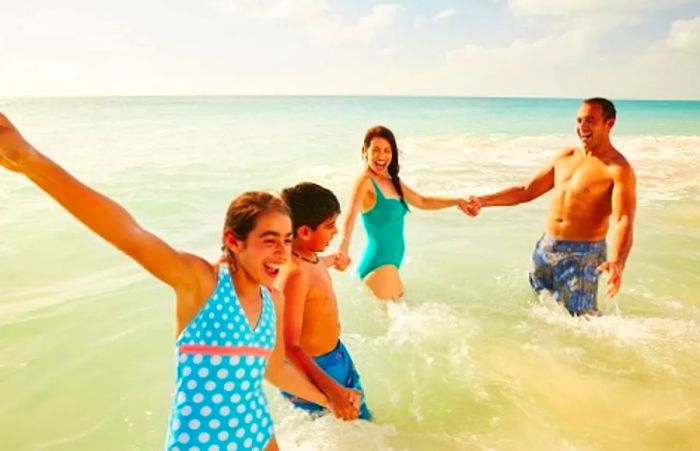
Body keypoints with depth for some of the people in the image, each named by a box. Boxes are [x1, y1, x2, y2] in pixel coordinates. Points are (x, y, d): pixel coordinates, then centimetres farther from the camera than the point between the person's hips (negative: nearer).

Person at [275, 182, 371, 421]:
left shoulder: (311, 258, -3)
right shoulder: (294, 274, -31)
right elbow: (289, 347, -34)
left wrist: (331, 260, 46)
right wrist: (332, 391, -40)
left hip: (337, 357, 9)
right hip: (312, 371, -9)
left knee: (362, 419, 22)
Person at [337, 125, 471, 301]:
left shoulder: (393, 181, 9)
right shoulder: (365, 181, -16)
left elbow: (422, 202, 22)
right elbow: (351, 215, -34)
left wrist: (456, 201, 15)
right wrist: (344, 248, -51)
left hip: (390, 263, 9)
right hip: (378, 264, -9)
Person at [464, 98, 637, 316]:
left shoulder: (618, 169, -13)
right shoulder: (566, 156, 8)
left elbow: (622, 222, -25)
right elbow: (526, 191, 13)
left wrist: (617, 262, -43)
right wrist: (483, 200, 3)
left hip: (582, 255, -7)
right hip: (545, 248, 7)